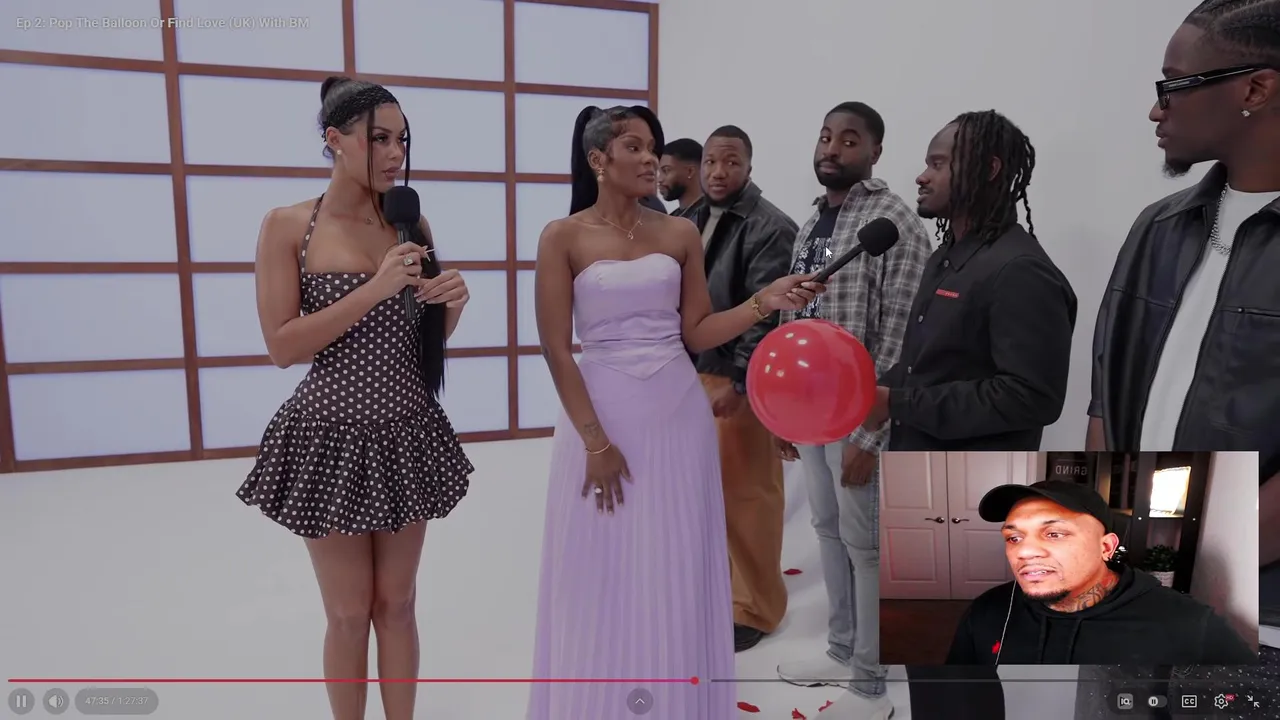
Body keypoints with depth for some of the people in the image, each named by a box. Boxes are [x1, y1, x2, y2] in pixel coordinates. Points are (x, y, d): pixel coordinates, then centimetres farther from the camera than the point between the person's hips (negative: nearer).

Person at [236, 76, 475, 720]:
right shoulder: (287, 227, -7)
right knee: (349, 613, 10)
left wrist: (452, 304, -11)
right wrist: (375, 289, -21)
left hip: (408, 435, 4)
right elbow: (282, 346, -13)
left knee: (397, 605, 14)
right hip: (333, 437, -3)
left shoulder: (412, 223, 4)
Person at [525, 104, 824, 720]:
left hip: (677, 416, 3)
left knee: (673, 574, 11)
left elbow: (696, 333, 5)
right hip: (602, 414, -2)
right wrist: (596, 441, -11)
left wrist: (764, 302, -9)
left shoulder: (681, 235, 5)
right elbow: (557, 350, -7)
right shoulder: (563, 238, -4)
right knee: (604, 574, 8)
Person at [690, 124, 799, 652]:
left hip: (740, 379, -8)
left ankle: (755, 607, 18)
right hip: (693, 373, 8)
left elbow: (768, 314, -18)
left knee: (747, 493, 2)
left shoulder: (771, 227, -12)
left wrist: (738, 381, -21)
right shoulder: (694, 222, 12)